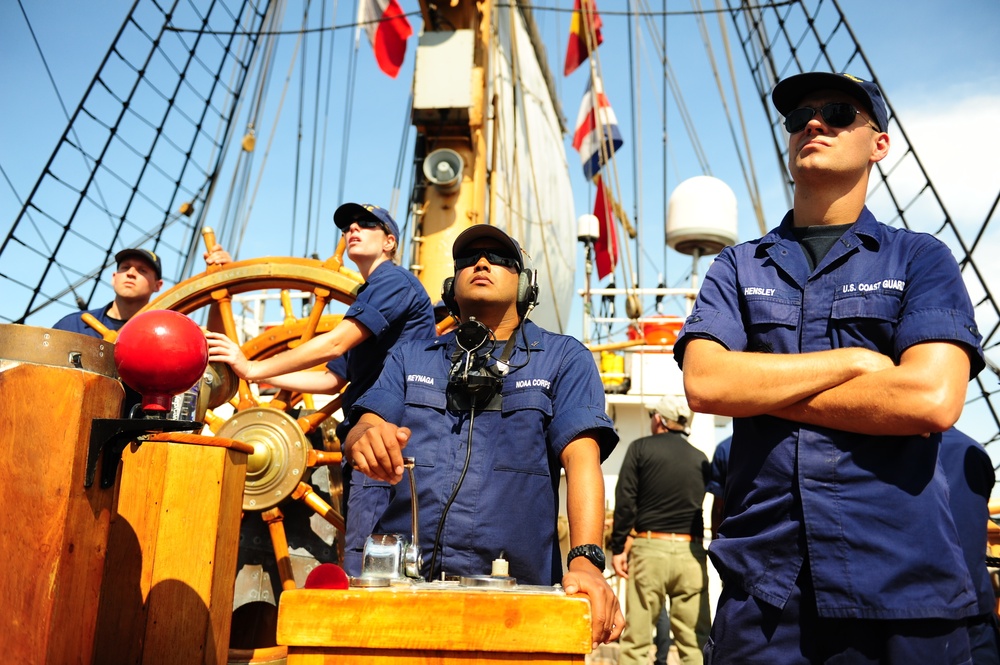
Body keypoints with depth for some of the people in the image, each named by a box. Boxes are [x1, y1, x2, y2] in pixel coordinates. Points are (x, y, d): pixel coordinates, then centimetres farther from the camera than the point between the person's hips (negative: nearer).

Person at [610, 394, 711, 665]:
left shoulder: (641, 448, 1)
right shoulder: (700, 459, 10)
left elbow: (625, 501, -3)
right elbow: (697, 504, 14)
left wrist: (618, 547, 0)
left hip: (650, 547, -2)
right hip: (690, 551, 3)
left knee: (636, 640, 3)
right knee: (694, 641, 6)